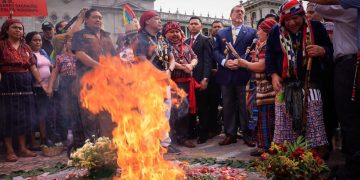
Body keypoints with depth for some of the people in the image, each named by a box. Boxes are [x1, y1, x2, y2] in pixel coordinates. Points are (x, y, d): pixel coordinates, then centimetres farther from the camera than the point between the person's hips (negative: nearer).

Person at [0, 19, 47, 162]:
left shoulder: (25, 47, 14)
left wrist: (41, 83, 5)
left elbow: (33, 67, 12)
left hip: (25, 85, 5)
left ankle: (23, 148, 17)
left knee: (24, 117, 8)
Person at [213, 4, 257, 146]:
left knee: (245, 106, 3)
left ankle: (247, 134, 14)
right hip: (226, 75, 3)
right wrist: (224, 62, -11)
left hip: (243, 74, -2)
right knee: (228, 106, 7)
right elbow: (216, 51, 7)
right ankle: (230, 134, 17)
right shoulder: (221, 33, 16)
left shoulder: (251, 32, 9)